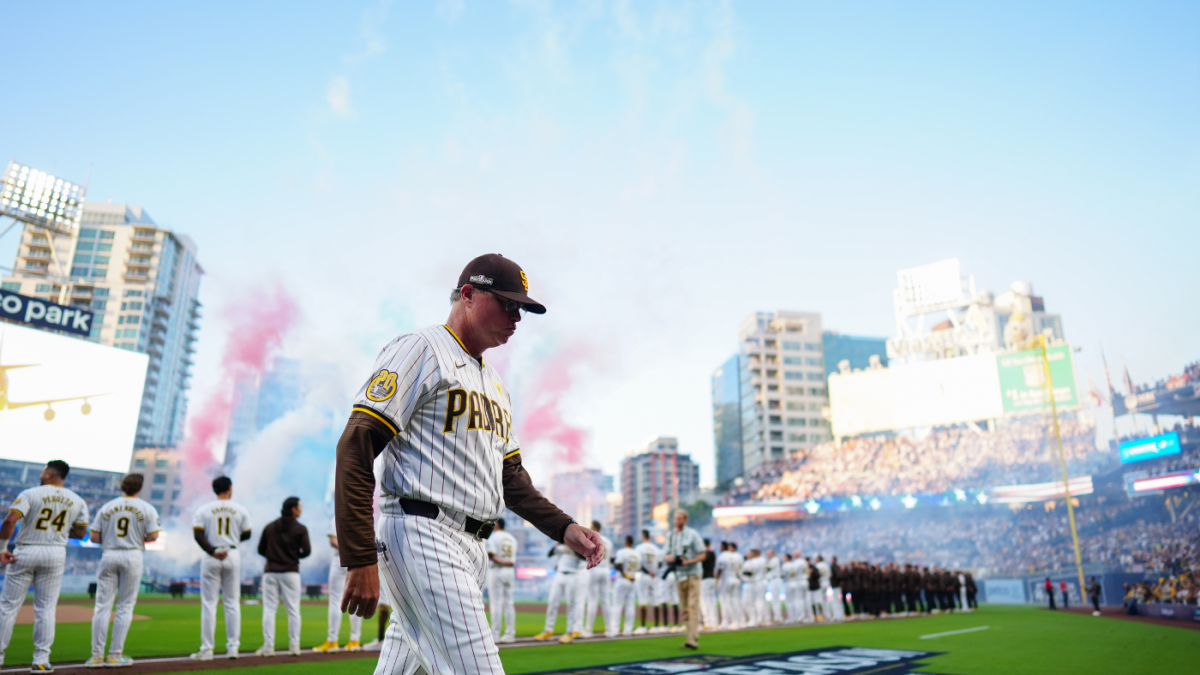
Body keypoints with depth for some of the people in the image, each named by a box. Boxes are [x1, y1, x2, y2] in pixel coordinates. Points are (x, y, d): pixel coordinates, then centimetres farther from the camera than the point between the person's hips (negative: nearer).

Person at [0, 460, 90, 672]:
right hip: (56, 554, 3)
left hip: (25, 553, -2)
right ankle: (41, 660, 7)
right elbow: (80, 533, 8)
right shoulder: (77, 501, 4)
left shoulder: (30, 494, -6)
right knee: (46, 607, 8)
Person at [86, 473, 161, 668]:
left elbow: (94, 537, 4)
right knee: (125, 606, 5)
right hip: (133, 556, -2)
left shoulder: (106, 507, 7)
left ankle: (97, 656, 5)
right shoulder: (147, 509, 0)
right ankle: (115, 655, 6)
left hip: (108, 555, 2)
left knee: (102, 605, 5)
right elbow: (153, 536, -7)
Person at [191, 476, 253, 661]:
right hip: (233, 556, 1)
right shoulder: (240, 510, 1)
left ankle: (207, 649, 3)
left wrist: (213, 551, -15)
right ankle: (233, 647, 10)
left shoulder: (204, 510, -1)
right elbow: (246, 535, 6)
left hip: (210, 558, -1)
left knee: (209, 603, 4)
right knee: (232, 602, 9)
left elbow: (198, 534, -11)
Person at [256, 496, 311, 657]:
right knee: (293, 610, 4)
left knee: (269, 609, 5)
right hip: (291, 572, -2)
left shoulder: (269, 527, 7)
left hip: (270, 572, 2)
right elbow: (306, 551, -8)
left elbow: (261, 550, 8)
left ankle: (268, 646, 1)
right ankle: (294, 646, 3)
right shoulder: (300, 529, -4)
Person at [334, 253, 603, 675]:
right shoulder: (420, 350, -4)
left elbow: (510, 477, 23)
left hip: (473, 547, 9)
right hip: (423, 537, -9)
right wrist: (361, 559, -19)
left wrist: (563, 528, 9)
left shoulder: (495, 383, 23)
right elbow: (356, 447, -13)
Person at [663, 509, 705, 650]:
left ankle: (693, 640, -18)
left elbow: (702, 556, -7)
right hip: (679, 575, 6)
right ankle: (691, 637, 14)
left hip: (692, 574, -6)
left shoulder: (693, 534, -5)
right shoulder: (670, 535, 11)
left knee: (693, 606, -13)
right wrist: (668, 557, -10)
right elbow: (666, 555, 15)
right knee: (684, 608, 8)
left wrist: (688, 562, -22)